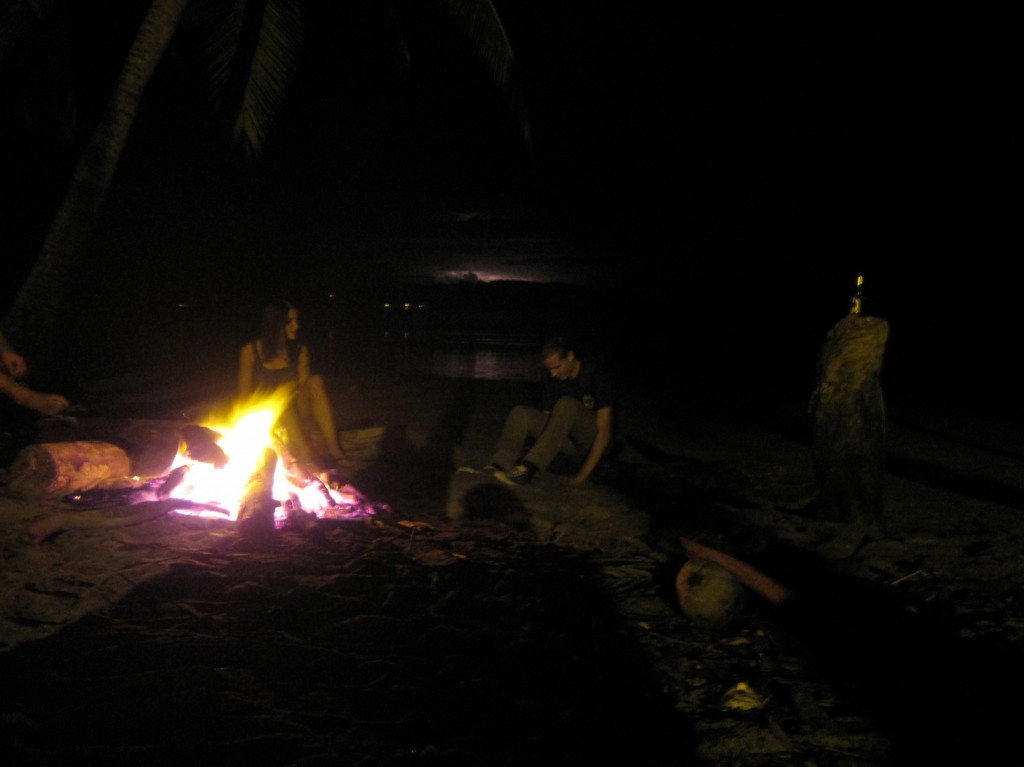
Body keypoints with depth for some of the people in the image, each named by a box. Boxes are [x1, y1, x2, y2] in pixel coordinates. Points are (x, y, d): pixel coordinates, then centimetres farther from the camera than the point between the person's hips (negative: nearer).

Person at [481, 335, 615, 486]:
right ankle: (500, 466, -36)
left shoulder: (595, 376, -17)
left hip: (594, 440, -5)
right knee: (520, 413, -16)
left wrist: (584, 475, -26)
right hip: (570, 439, 5)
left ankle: (529, 468, -42)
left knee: (567, 404, -34)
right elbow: (546, 417, 3)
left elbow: (604, 431, -21)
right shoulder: (554, 379, -1)